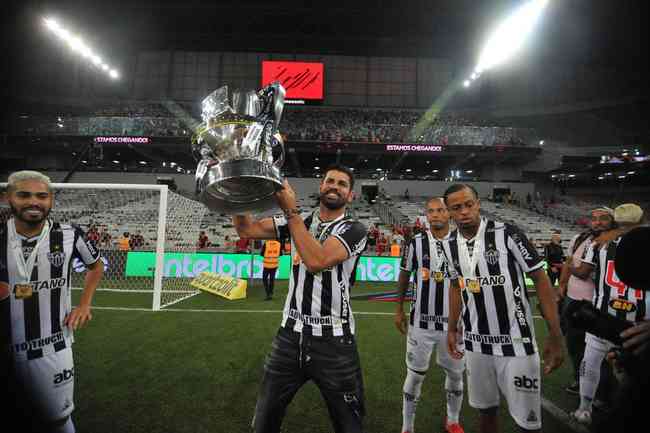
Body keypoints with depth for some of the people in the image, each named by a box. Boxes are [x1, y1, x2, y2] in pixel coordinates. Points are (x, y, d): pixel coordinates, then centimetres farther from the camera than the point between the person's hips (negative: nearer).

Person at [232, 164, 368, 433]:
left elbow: (317, 261, -25)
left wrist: (291, 211, -22)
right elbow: (246, 229, 0)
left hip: (333, 340, -3)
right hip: (290, 334, 4)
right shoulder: (298, 222, 4)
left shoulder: (353, 230, -9)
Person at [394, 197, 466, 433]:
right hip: (421, 321, -2)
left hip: (453, 321, 2)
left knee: (455, 373, 18)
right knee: (415, 374, 8)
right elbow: (404, 277, 4)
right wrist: (399, 310, 6)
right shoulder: (416, 243, -6)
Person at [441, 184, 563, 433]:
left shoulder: (506, 234, -15)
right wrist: (452, 329, 14)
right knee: (485, 410, 18)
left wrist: (555, 335, -12)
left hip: (516, 342, -4)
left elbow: (540, 280, -10)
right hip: (475, 344, 4)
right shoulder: (449, 245, 0)